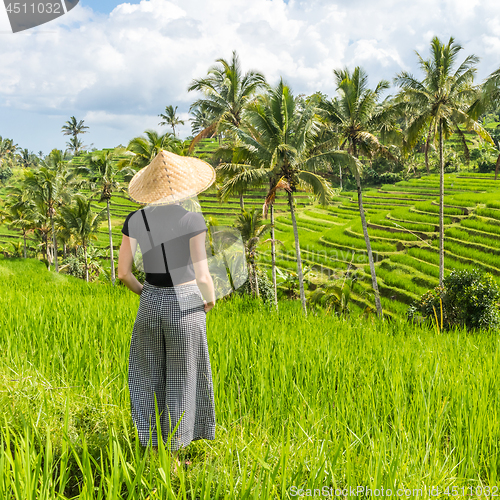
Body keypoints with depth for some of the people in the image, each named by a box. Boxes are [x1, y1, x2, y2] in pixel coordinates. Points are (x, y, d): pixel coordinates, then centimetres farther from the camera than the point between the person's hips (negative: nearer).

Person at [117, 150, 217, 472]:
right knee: (181, 382, 12)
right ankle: (173, 458, 20)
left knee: (149, 380, 19)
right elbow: (202, 276, -19)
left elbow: (123, 272, -1)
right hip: (186, 306, -3)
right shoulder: (192, 219, -15)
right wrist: (210, 299, 3)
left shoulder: (135, 219, -3)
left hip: (150, 304, 3)